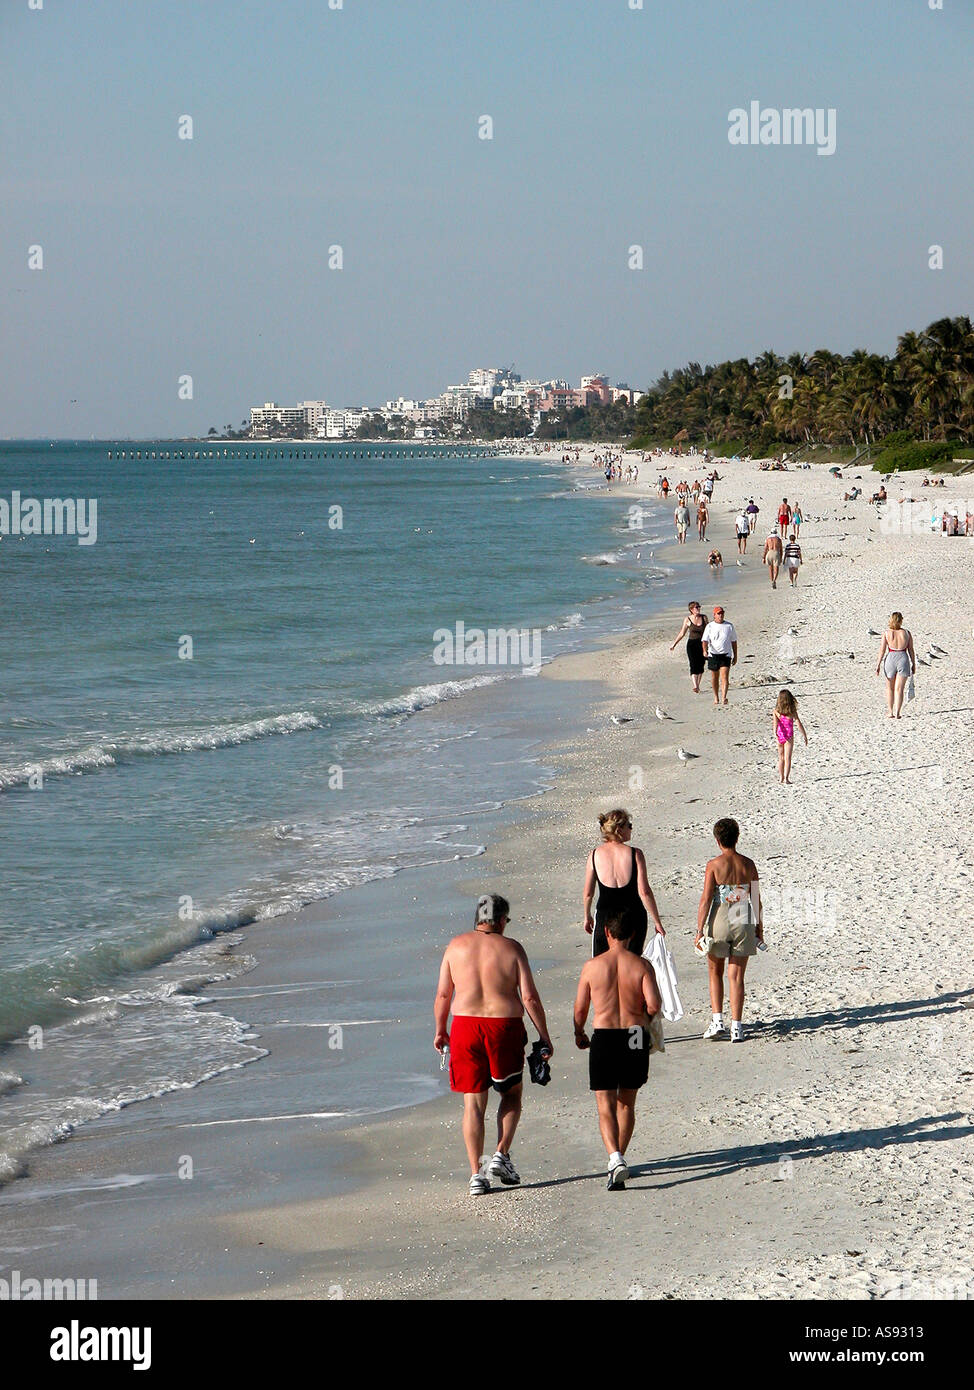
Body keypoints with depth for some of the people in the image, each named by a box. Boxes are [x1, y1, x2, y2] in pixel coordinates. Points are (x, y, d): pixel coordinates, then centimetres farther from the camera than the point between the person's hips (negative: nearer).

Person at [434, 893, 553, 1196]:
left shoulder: (456, 946, 4)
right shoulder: (511, 949, -3)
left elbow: (443, 995, 6)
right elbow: (529, 997, -6)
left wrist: (440, 1031, 20)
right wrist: (545, 1038, 1)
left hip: (465, 1026, 2)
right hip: (505, 1027, -2)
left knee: (473, 1103, 6)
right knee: (511, 1094, 19)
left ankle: (476, 1174, 1)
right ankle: (501, 1155, 4)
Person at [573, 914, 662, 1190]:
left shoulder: (593, 966, -2)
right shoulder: (642, 965, -2)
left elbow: (580, 1008, 3)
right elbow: (654, 1004, -12)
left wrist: (579, 1034, 22)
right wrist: (644, 1016, 12)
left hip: (604, 1037, -2)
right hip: (636, 1036, 2)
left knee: (606, 1106, 0)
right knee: (627, 1103, 18)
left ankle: (615, 1159, -21)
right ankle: (619, 1158, 28)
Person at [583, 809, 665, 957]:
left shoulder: (595, 854, -4)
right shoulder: (635, 854, -10)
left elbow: (588, 893, 2)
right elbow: (644, 892, -13)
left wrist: (587, 917, 18)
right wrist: (657, 921, -5)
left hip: (605, 916, 0)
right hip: (634, 917, 0)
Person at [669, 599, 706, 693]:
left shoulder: (704, 618, 4)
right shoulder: (687, 619, -1)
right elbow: (682, 633, 7)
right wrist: (674, 644, 8)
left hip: (702, 644, 3)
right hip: (692, 644, -3)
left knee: (700, 666, 7)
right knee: (693, 665, -15)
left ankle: (698, 685, 25)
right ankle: (695, 686, -25)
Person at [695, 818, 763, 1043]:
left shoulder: (714, 865, -8)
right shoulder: (748, 865, 1)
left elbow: (706, 899, -11)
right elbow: (756, 899, 6)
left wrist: (700, 930, -8)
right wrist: (759, 926, 17)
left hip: (719, 922, -2)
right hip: (743, 923, 2)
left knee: (715, 972, 15)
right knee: (737, 976, 6)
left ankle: (718, 1020, 5)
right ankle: (736, 1027, 2)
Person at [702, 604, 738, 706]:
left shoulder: (729, 626, 7)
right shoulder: (710, 626, 3)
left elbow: (734, 641, 13)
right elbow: (705, 640, -5)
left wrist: (735, 656, 12)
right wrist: (705, 650, -25)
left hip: (726, 655, 0)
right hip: (713, 655, 0)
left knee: (725, 677, -14)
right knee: (714, 677, 9)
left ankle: (724, 697, -22)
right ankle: (716, 697, 26)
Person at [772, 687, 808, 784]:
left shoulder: (776, 711, -4)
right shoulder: (793, 711, -5)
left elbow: (775, 722, -21)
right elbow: (799, 724, -6)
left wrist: (775, 733, -35)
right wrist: (805, 736, 2)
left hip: (779, 735, 2)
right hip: (789, 736, -2)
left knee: (781, 758, 17)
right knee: (787, 758, -2)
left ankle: (781, 777, 25)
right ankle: (786, 778, -12)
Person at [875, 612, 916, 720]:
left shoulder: (886, 633, 0)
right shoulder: (907, 633, 3)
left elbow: (882, 650, -4)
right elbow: (911, 650, 4)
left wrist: (878, 664, -1)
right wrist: (914, 664, 12)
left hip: (890, 659, 0)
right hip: (903, 659, 0)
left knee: (890, 688, 16)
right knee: (899, 689, -1)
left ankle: (890, 712, 16)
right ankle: (897, 713, -11)